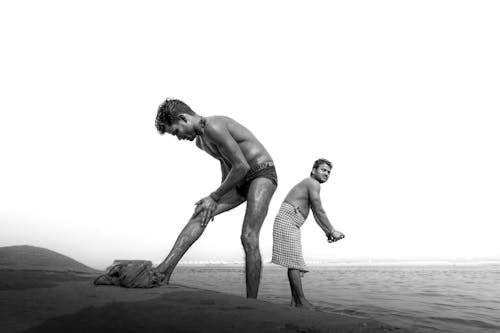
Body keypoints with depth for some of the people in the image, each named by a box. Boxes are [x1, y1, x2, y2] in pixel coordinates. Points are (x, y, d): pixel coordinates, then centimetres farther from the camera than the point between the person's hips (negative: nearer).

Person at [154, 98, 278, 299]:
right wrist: (217, 200, 9)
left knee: (248, 237, -19)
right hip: (240, 181, 9)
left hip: (262, 174, -9)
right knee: (200, 214, -5)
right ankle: (165, 269, -7)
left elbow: (242, 166, -23)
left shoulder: (214, 126, -21)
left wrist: (214, 197, -13)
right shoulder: (200, 141, 10)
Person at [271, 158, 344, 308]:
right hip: (287, 221, -11)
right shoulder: (313, 183, -6)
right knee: (294, 262, -11)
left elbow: (316, 214, 21)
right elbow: (319, 211, -11)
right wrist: (333, 231, -5)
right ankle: (301, 301, -10)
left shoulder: (308, 185, 25)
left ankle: (295, 301, 8)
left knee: (295, 263, 7)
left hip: (291, 226, 11)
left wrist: (327, 233, 11)